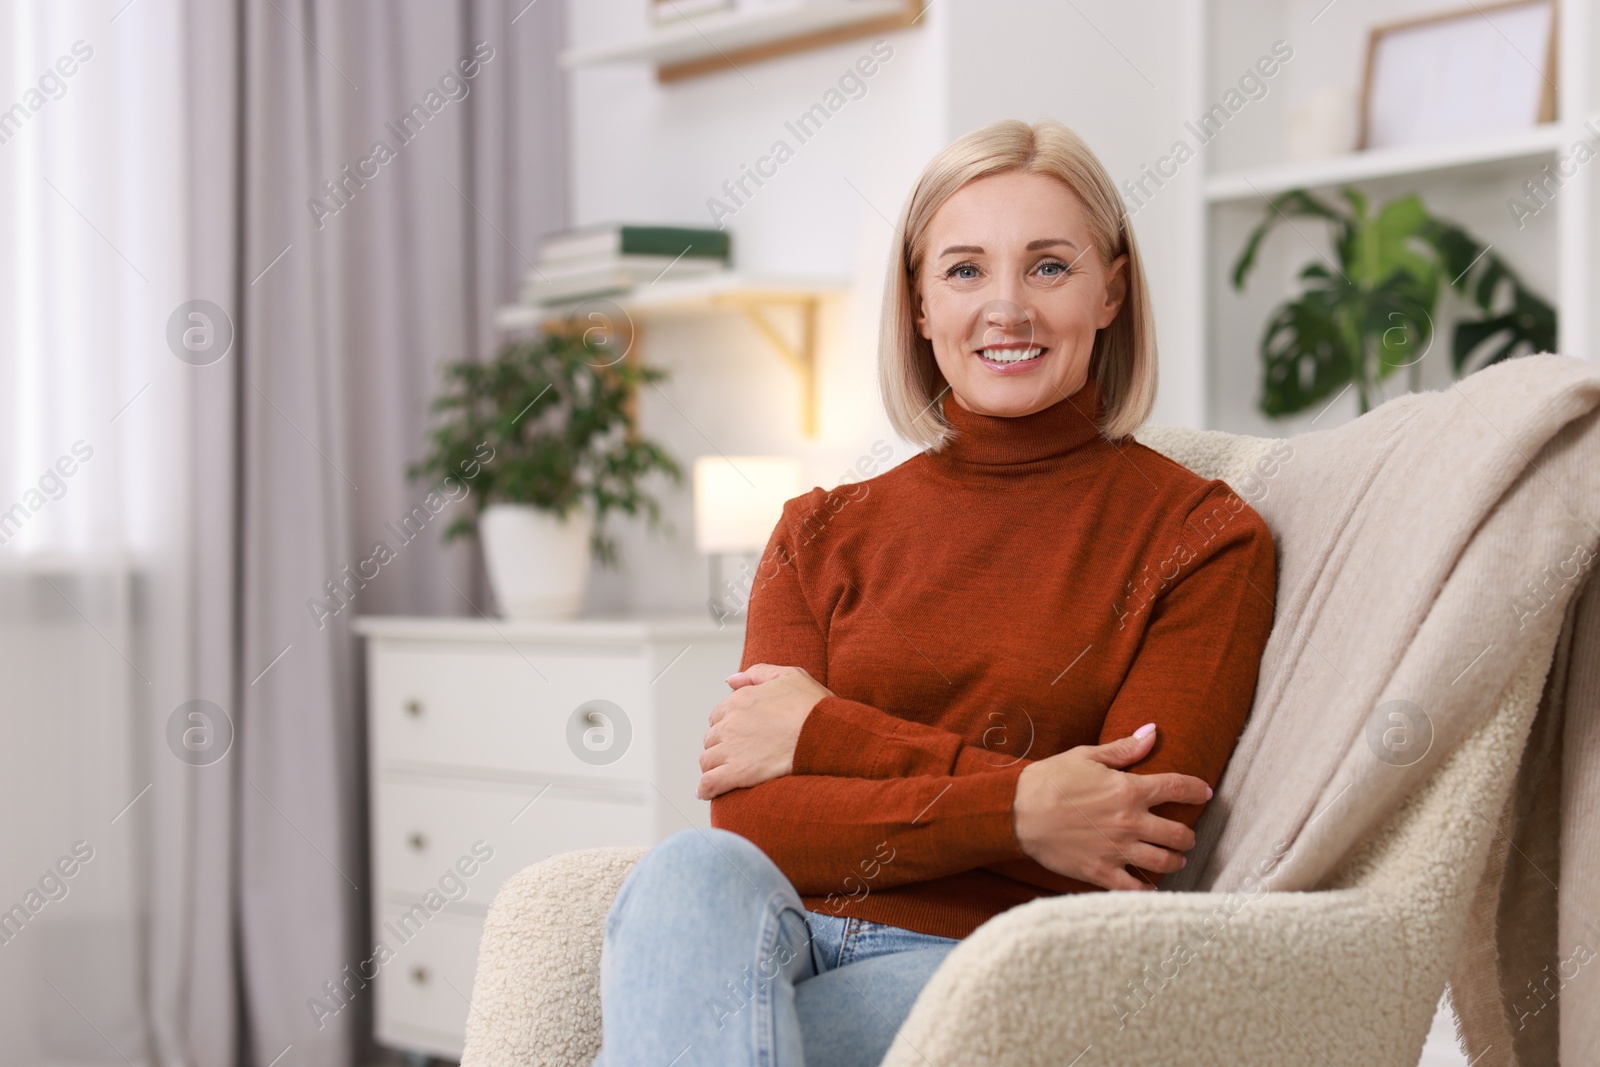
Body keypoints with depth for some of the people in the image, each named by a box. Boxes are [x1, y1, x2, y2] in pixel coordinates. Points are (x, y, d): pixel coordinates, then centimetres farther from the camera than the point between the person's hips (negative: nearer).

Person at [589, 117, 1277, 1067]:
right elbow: (749, 818, 2)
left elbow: (1132, 847, -4)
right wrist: (1011, 812, -14)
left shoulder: (1203, 538, 6)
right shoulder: (824, 533, 16)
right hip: (775, 934, 4)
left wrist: (829, 734, -4)